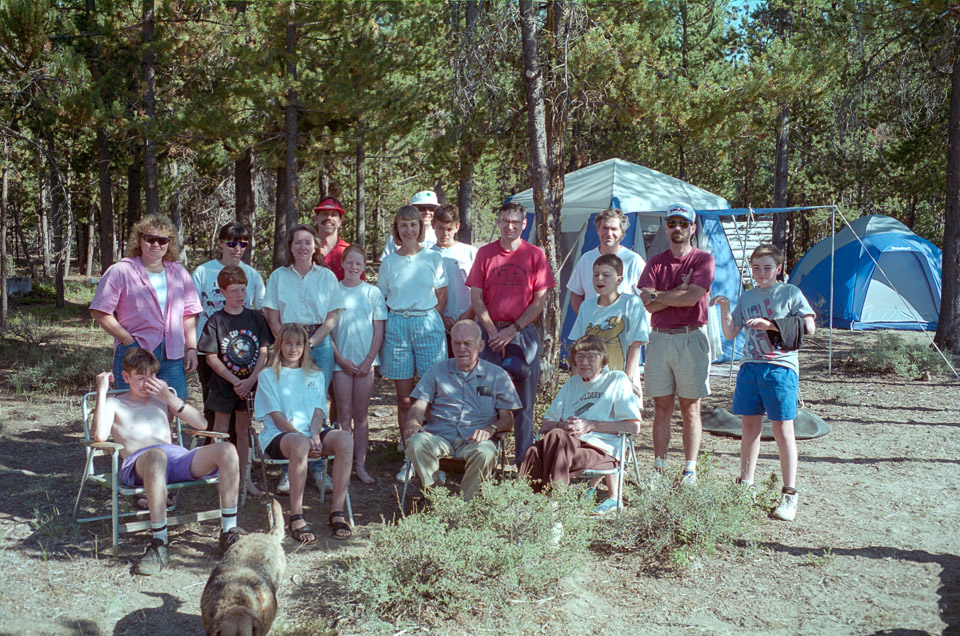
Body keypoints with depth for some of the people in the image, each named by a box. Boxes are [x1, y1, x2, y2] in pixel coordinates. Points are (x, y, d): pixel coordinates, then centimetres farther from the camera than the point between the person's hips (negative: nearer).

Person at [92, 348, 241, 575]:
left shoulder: (162, 399, 30)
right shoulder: (113, 404, 20)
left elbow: (201, 424, 17)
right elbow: (100, 435, -4)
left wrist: (170, 398, 9)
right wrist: (102, 392, 1)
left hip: (178, 457, 4)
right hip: (138, 465, -4)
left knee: (226, 450, -25)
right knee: (157, 454, -43)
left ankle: (229, 533, -22)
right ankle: (159, 544, -39)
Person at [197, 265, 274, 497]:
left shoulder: (256, 318, 2)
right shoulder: (215, 321, -6)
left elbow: (263, 352, 0)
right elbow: (211, 357, -8)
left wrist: (251, 380, -12)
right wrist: (235, 381, -13)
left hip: (250, 385, 2)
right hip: (224, 385, -2)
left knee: (244, 430, 10)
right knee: (221, 431, 5)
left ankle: (243, 477, 20)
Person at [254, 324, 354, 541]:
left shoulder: (316, 375, 21)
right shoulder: (268, 376, 9)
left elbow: (318, 413, 9)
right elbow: (277, 418, -2)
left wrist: (315, 436, -13)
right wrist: (302, 436, -18)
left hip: (312, 434, 4)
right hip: (278, 436, -3)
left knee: (345, 438, -29)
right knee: (299, 444, -40)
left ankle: (337, 512, -27)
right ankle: (296, 518, -33)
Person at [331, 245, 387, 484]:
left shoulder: (373, 292, 6)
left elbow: (378, 331, 4)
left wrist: (368, 360, -5)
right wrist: (341, 359, -6)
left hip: (365, 361, 1)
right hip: (341, 361, -1)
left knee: (361, 414, 4)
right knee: (345, 414, 0)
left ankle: (360, 465, 10)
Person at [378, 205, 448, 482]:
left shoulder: (433, 258, 6)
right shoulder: (388, 262, 10)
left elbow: (442, 297, 10)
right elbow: (381, 301, 15)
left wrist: (427, 319, 0)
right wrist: (393, 321, 2)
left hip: (428, 324, -1)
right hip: (397, 327, 1)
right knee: (404, 399, 3)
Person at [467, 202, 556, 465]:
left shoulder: (535, 255, 2)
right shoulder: (485, 253, 6)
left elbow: (539, 300, -1)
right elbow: (476, 297, 3)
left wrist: (512, 330, -8)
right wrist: (492, 332, -7)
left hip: (523, 332, -1)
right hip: (490, 331, 1)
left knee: (524, 399, 3)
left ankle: (524, 459, 12)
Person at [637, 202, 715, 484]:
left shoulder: (703, 259, 3)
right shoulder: (655, 262, 12)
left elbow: (691, 298, -13)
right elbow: (647, 304, -2)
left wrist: (657, 295, -4)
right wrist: (680, 291, -8)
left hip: (691, 339, -3)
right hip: (659, 338, 3)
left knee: (690, 408, 2)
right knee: (661, 408, 6)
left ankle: (690, 469, 8)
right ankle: (659, 466, 12)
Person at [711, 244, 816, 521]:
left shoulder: (790, 293, 3)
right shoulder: (747, 298, 16)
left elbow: (809, 327, -5)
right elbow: (729, 334, 15)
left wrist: (770, 324, -12)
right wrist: (725, 308, 0)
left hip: (780, 366, -5)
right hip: (750, 366, 5)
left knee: (782, 429, -4)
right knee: (750, 426, 10)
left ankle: (790, 494, 3)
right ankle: (744, 485, 21)